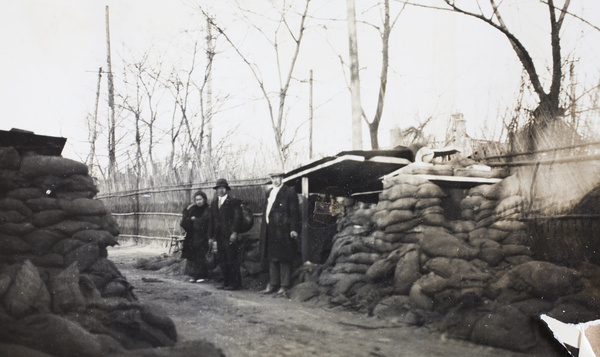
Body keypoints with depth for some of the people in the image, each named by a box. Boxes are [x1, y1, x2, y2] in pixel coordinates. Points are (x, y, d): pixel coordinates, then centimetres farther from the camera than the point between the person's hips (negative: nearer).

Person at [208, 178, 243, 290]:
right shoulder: (214, 203, 16)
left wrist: (234, 233, -17)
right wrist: (211, 235, 14)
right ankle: (226, 282, 16)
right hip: (219, 236, 7)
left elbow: (237, 217, -10)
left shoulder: (233, 202, -4)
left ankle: (235, 283, 3)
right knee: (222, 260, 8)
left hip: (230, 236, -7)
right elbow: (212, 221, 18)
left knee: (232, 260, -4)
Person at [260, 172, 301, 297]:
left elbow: (295, 212, -10)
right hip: (270, 231, 7)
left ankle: (284, 286, 4)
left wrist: (294, 229, -16)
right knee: (272, 258, 12)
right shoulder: (269, 192, 16)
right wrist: (265, 228, 12)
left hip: (283, 230, -7)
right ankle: (273, 284, 21)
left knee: (284, 259, -2)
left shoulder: (289, 192, -6)